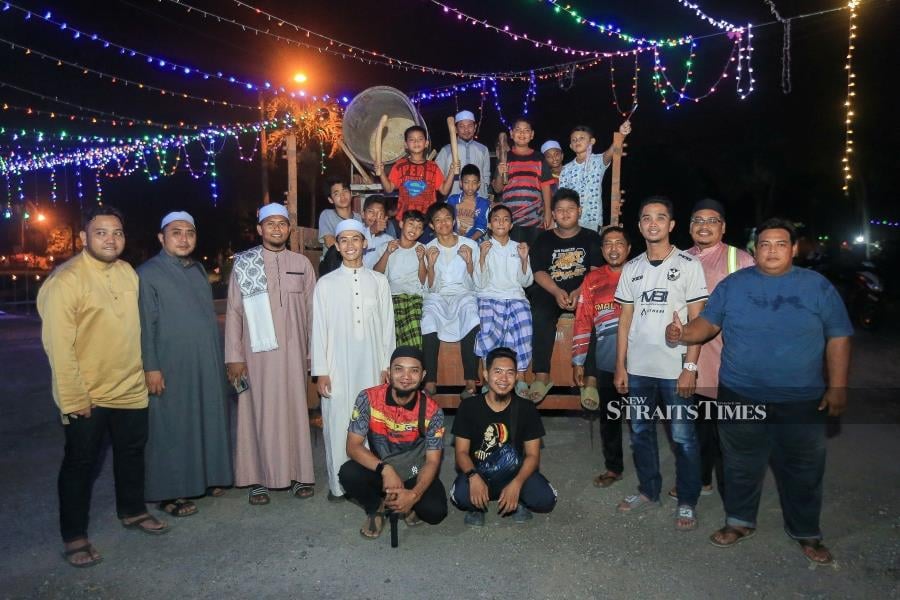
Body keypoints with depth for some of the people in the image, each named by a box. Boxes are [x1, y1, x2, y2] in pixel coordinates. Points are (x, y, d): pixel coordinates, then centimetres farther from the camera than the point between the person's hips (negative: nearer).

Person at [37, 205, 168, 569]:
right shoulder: (66, 280, -17)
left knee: (132, 452, 20)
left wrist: (150, 369, 11)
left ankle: (132, 511, 40)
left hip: (131, 388, 6)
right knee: (80, 464, 8)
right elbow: (58, 344, -18)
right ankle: (74, 537, 24)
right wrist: (74, 398, -18)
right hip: (86, 397, -6)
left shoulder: (128, 273, 4)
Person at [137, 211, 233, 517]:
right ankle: (168, 492, 14)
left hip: (208, 364, 6)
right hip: (171, 366, -6)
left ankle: (207, 476, 27)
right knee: (171, 427, 3)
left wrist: (220, 358, 14)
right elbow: (145, 325, -11)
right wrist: (151, 367, -16)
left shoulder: (199, 270, 12)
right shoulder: (148, 274, -7)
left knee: (207, 421, 13)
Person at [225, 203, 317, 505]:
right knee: (259, 413, 4)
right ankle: (259, 479, 15)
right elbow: (233, 312, -1)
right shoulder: (243, 263, 0)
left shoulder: (302, 263, 6)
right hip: (256, 352, -1)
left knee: (294, 410, 6)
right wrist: (234, 356, -5)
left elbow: (311, 310, 7)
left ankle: (298, 474, 17)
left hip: (293, 351, 2)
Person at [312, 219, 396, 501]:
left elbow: (387, 325, 7)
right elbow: (319, 329, 2)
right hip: (337, 367, -1)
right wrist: (321, 372, -1)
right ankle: (337, 485, 16)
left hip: (371, 366, 1)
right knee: (337, 425, 2)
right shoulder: (326, 283, 3)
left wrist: (387, 366, 4)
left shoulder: (379, 281, 6)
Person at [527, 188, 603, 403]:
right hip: (550, 292, 1)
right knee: (540, 317, -30)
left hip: (583, 292, 0)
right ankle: (542, 377, -30)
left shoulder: (591, 238, 13)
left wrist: (578, 292, -19)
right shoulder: (544, 240, 16)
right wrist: (557, 292, -16)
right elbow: (539, 272, 4)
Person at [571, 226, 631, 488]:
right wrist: (578, 362, 3)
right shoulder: (592, 279, 7)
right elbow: (582, 321, 6)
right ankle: (613, 467, 30)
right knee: (609, 417, 14)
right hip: (606, 362, 2)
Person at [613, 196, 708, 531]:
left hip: (675, 369, -4)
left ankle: (687, 503, 19)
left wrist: (690, 367, -12)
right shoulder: (631, 269, 9)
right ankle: (648, 492, 30)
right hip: (637, 368, 4)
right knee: (640, 433, 13)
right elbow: (625, 319, 10)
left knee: (683, 437, 3)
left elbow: (696, 320, -5)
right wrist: (620, 366, 5)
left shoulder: (688, 265, -1)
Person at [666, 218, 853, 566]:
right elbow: (709, 322, 1)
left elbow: (838, 338, 0)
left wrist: (837, 387, -5)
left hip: (801, 401, 0)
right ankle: (740, 522, 34)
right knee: (741, 465, 15)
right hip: (740, 397, 1)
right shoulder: (733, 284, 2)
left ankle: (806, 534, 34)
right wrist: (683, 334, -20)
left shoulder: (818, 286, -1)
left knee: (803, 471, 13)